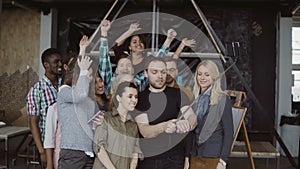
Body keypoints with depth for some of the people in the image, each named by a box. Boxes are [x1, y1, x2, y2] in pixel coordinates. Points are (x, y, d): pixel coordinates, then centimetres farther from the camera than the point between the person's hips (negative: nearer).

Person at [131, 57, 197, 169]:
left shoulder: (177, 94, 1)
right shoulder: (140, 98, -1)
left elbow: (192, 117, -12)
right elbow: (144, 131, -13)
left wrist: (187, 124, -37)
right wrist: (164, 127, -34)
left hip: (173, 158, 0)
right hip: (147, 158, 0)